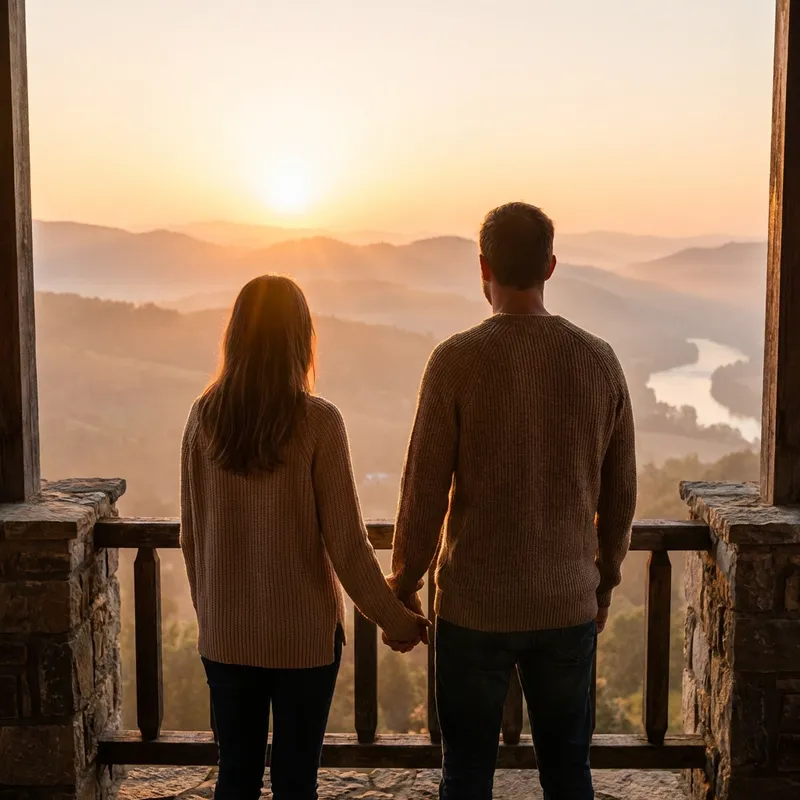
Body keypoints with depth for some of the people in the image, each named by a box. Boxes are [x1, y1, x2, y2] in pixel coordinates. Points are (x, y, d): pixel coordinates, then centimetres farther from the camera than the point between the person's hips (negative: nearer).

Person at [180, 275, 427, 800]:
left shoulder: (205, 417, -5)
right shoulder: (317, 422, -15)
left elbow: (193, 535, 3)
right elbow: (345, 542, -13)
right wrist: (396, 620, -1)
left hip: (226, 633, 3)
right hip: (304, 633, -3)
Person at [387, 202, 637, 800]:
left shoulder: (458, 360, -13)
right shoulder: (599, 360, -2)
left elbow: (425, 490, -11)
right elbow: (620, 495, 5)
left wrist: (404, 583, 4)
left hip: (476, 606, -3)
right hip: (571, 605, 3)